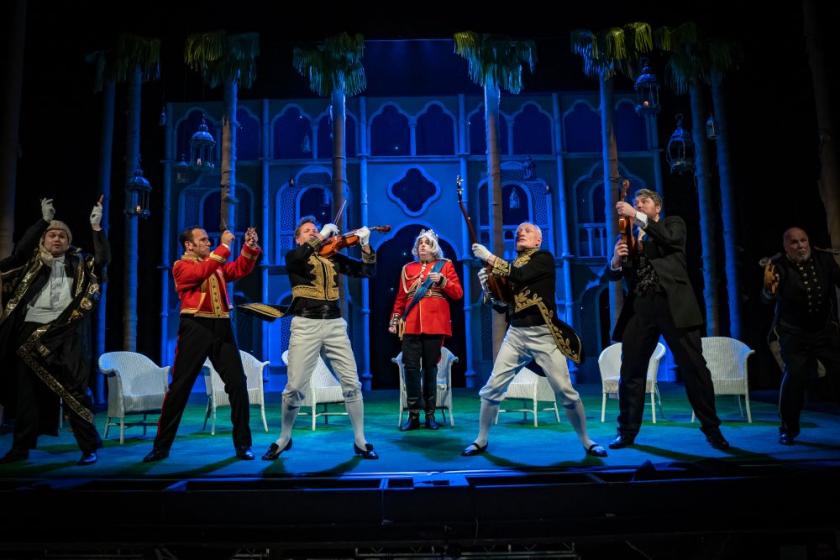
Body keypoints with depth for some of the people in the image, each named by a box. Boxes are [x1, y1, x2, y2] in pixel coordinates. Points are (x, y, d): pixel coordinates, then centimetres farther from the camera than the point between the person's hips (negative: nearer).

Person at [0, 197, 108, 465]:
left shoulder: (78, 264, 10)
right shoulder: (33, 261, 11)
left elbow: (103, 258, -5)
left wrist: (96, 227, -12)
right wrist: (44, 220, -11)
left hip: (66, 333, -2)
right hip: (30, 330, 2)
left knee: (73, 390, -2)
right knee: (26, 390, 9)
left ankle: (89, 447, 4)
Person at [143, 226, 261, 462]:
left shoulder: (216, 264, 21)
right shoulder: (181, 266, 3)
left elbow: (240, 269, 9)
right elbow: (203, 272, -16)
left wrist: (249, 247, -5)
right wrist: (224, 246, -16)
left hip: (221, 328, 5)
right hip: (196, 328, -5)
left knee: (237, 383, 1)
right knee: (180, 386, 1)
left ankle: (243, 444, 10)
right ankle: (161, 446, 13)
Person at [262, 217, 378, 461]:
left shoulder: (333, 257, 15)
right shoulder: (293, 257, 7)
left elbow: (368, 271, 11)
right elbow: (299, 257, -20)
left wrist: (365, 245, -4)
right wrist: (323, 236, -15)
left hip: (335, 325, 3)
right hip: (306, 326, -3)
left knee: (352, 383, -1)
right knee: (294, 388, -4)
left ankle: (360, 441, 11)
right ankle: (284, 438, 19)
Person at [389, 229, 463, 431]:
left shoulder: (445, 265, 10)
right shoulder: (408, 268, 16)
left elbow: (458, 294, 3)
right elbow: (400, 297, 16)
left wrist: (442, 280, -11)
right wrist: (395, 319, 8)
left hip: (435, 325, -2)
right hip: (411, 325, 2)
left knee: (430, 368, 2)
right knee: (411, 367, -4)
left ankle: (430, 414, 11)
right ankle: (413, 415, 3)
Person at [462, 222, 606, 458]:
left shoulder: (544, 258, 0)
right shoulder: (511, 266, 14)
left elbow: (521, 275, -19)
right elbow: (501, 306, 14)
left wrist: (489, 257, -13)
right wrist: (489, 288, -6)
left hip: (543, 335, -4)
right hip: (515, 334, 4)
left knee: (566, 392, -3)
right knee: (492, 388, -2)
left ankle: (586, 441, 15)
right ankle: (481, 440, 12)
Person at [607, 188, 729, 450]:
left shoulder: (673, 223, 13)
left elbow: (670, 238, -11)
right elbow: (614, 275, 11)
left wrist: (638, 217, -15)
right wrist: (616, 259, -10)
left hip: (673, 305, -3)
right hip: (639, 308, 3)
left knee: (694, 367, -2)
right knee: (630, 371, 4)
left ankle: (712, 429, 11)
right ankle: (627, 432, 15)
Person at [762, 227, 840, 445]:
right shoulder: (778, 266, -17)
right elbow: (769, 298, -29)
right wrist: (768, 288, -51)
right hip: (794, 333, -4)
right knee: (794, 375, -14)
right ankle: (788, 428, 2)